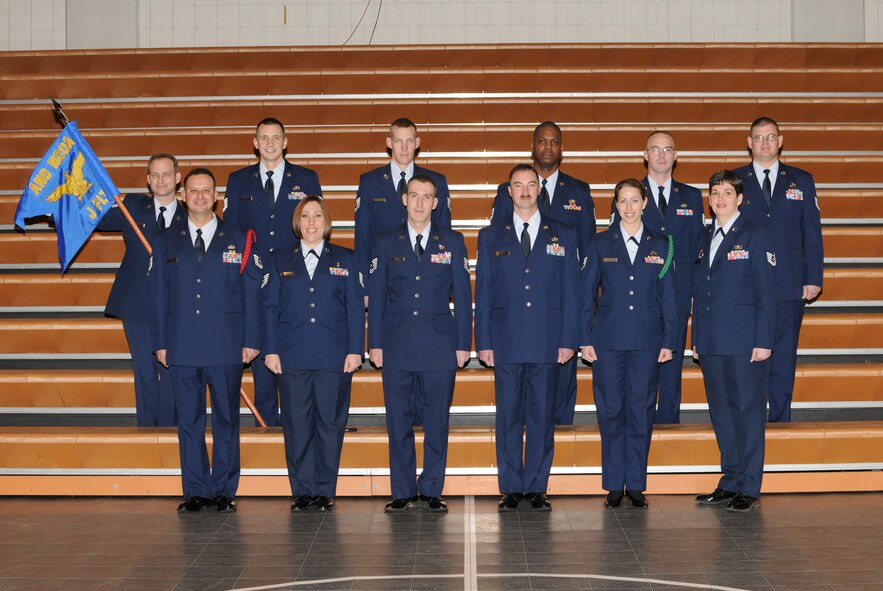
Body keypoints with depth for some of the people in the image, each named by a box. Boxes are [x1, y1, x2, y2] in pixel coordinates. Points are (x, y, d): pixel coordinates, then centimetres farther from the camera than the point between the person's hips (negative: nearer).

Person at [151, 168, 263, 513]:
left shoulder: (238, 241, 7)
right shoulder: (165, 243, 11)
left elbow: (252, 294, 4)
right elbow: (159, 296, 10)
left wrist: (251, 340, -2)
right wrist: (160, 342, 3)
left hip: (227, 348, -1)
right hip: (182, 348, 1)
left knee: (226, 420, 3)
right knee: (189, 421, 4)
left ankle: (224, 491, 11)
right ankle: (195, 492, 12)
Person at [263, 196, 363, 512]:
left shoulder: (344, 259, 9)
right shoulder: (281, 260, 12)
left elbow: (355, 308, 5)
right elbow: (271, 307, 8)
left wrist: (355, 350, -3)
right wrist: (271, 350, 0)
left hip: (334, 356, -1)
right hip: (292, 356, 1)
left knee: (330, 423, 1)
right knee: (296, 424, 2)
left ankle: (325, 491, 10)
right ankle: (302, 490, 11)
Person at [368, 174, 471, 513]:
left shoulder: (453, 243, 6)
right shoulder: (387, 244, 8)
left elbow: (462, 295, 5)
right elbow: (376, 297, 8)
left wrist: (463, 344, 0)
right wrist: (375, 343, 1)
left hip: (439, 345, 0)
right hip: (397, 347, 1)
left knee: (437, 421, 2)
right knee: (399, 421, 4)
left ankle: (432, 490, 13)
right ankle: (402, 492, 13)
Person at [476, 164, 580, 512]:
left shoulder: (563, 236, 9)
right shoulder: (491, 237, 9)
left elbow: (571, 291, 7)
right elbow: (483, 292, 6)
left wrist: (568, 339, -1)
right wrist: (483, 342, -1)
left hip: (547, 343, 0)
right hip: (506, 342, 0)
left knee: (542, 415, 3)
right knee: (508, 415, 3)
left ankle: (537, 488, 11)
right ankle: (511, 489, 11)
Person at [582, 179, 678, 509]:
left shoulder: (661, 245, 7)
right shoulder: (601, 244, 5)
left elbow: (668, 296, 7)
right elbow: (588, 294, 5)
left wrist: (669, 341, 1)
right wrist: (585, 339, -1)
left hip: (647, 341, 1)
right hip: (609, 339, 0)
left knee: (641, 412, 3)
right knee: (611, 411, 2)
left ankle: (636, 484, 12)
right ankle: (614, 485, 12)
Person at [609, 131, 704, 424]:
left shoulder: (691, 197, 13)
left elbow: (699, 246, 11)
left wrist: (696, 289, 1)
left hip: (678, 292, 2)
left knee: (672, 360, 3)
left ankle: (668, 420, 11)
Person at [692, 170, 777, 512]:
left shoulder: (756, 236, -2)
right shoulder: (706, 239, 16)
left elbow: (766, 293, -7)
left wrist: (764, 341, -13)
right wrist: (697, 340, 12)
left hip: (745, 342, -6)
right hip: (712, 343, 6)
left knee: (748, 412, -2)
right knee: (721, 414, 10)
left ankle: (749, 488, 5)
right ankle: (730, 483, 19)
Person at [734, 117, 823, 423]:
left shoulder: (801, 180, 10)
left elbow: (812, 232, 8)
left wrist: (814, 278, 0)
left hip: (789, 284, 1)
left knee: (784, 356, 4)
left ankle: (780, 419, 12)